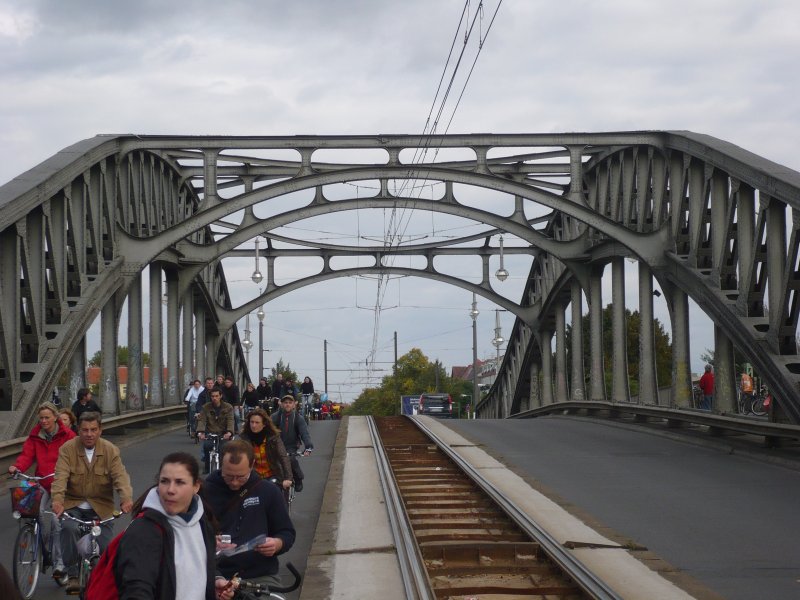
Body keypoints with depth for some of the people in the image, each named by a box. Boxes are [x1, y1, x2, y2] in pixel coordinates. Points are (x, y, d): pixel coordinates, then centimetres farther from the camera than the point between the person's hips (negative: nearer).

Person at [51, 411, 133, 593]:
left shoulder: (111, 451, -3)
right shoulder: (67, 449, -6)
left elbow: (120, 476, -16)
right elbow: (61, 477, -19)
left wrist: (126, 499, -35)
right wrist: (57, 501, -37)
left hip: (101, 508, 1)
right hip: (73, 505, -1)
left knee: (106, 547, -10)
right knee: (69, 528, -30)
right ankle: (72, 575, -16)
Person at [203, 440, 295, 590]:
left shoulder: (269, 491, 7)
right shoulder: (206, 491, 3)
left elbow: (287, 534, 13)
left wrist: (277, 544, -9)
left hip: (262, 577, 2)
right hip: (218, 577, -2)